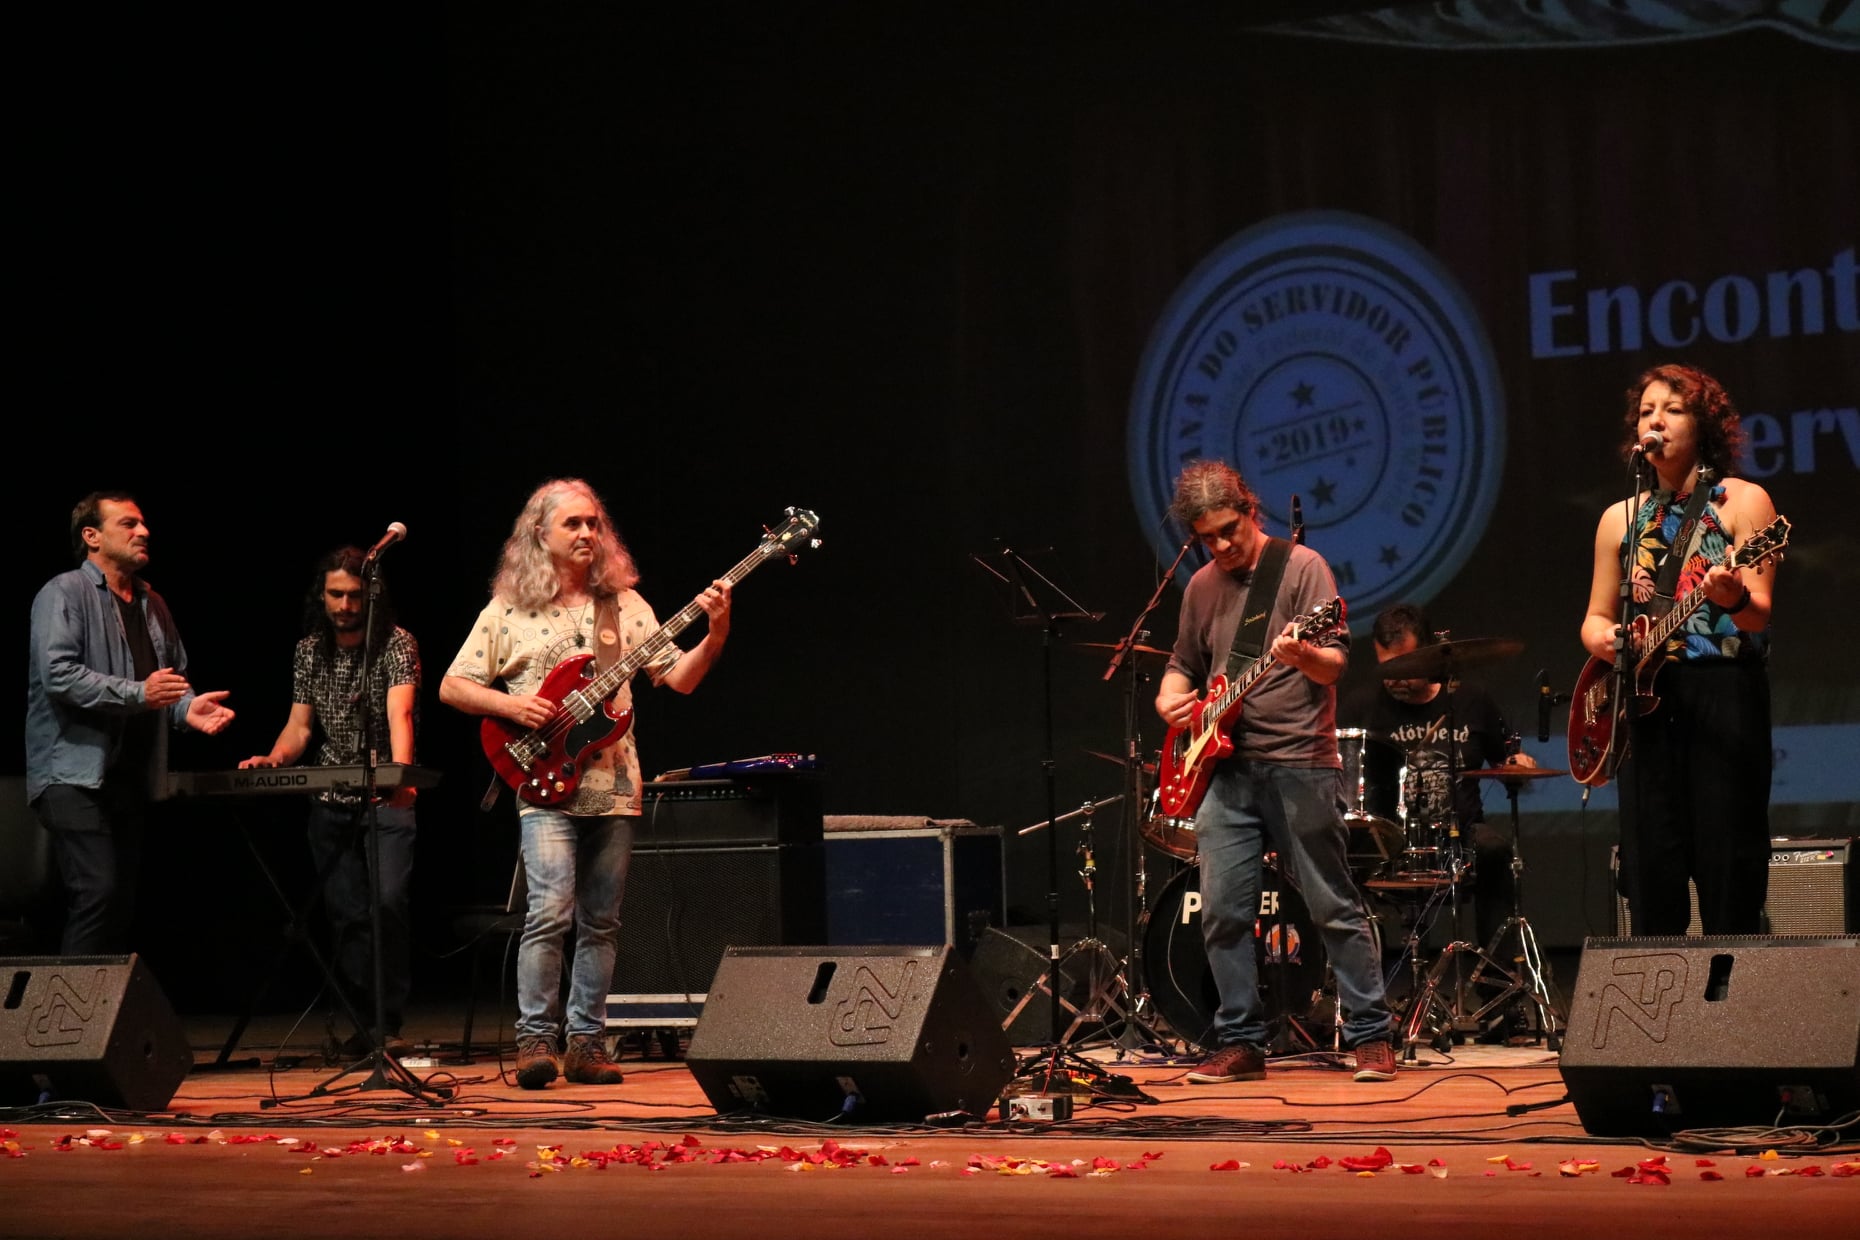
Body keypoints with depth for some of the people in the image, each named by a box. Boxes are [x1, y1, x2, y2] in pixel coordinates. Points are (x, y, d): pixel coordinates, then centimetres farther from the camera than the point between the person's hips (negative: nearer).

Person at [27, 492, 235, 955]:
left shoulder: (152, 605, 17)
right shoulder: (64, 595, -6)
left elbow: (177, 675, 25)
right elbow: (58, 674, -18)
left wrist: (188, 707, 1)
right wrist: (137, 693, -23)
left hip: (132, 776, 8)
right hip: (75, 773, -8)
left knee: (123, 900, 8)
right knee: (97, 891, -18)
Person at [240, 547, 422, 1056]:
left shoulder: (396, 644, -8)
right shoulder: (309, 651, 7)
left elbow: (399, 713, -24)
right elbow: (299, 726, 9)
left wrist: (400, 772, -41)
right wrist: (274, 758, -12)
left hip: (387, 800, -4)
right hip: (331, 803, 5)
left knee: (388, 901, -19)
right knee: (346, 914, 3)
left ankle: (389, 1023, -11)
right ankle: (365, 1022, 11)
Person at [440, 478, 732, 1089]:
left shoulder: (623, 604, 11)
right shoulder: (507, 611, 4)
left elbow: (678, 677, 6)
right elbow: (452, 686, 6)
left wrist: (715, 636, -11)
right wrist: (511, 705, -9)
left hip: (613, 784, 3)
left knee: (601, 921, 6)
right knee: (551, 909, -16)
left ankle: (586, 1042, 13)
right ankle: (536, 1039, -7)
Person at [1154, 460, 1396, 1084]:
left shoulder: (1301, 567, -4)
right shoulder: (1202, 586, 14)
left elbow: (1335, 663, -11)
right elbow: (1184, 663, 26)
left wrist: (1301, 654, -33)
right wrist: (1170, 699, 4)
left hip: (1299, 765, -5)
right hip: (1226, 769, 5)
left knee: (1335, 909, -2)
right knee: (1223, 912, 1)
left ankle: (1370, 1038, 5)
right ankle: (1241, 1043, 10)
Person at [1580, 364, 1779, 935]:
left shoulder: (1742, 502, 2)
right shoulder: (1621, 519, 16)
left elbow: (1759, 615, -7)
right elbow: (1596, 616, 19)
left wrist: (1733, 598, -31)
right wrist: (1604, 638, -5)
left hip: (1724, 691, -4)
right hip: (1644, 696, 5)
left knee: (1728, 877, -8)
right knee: (1652, 881, 1)